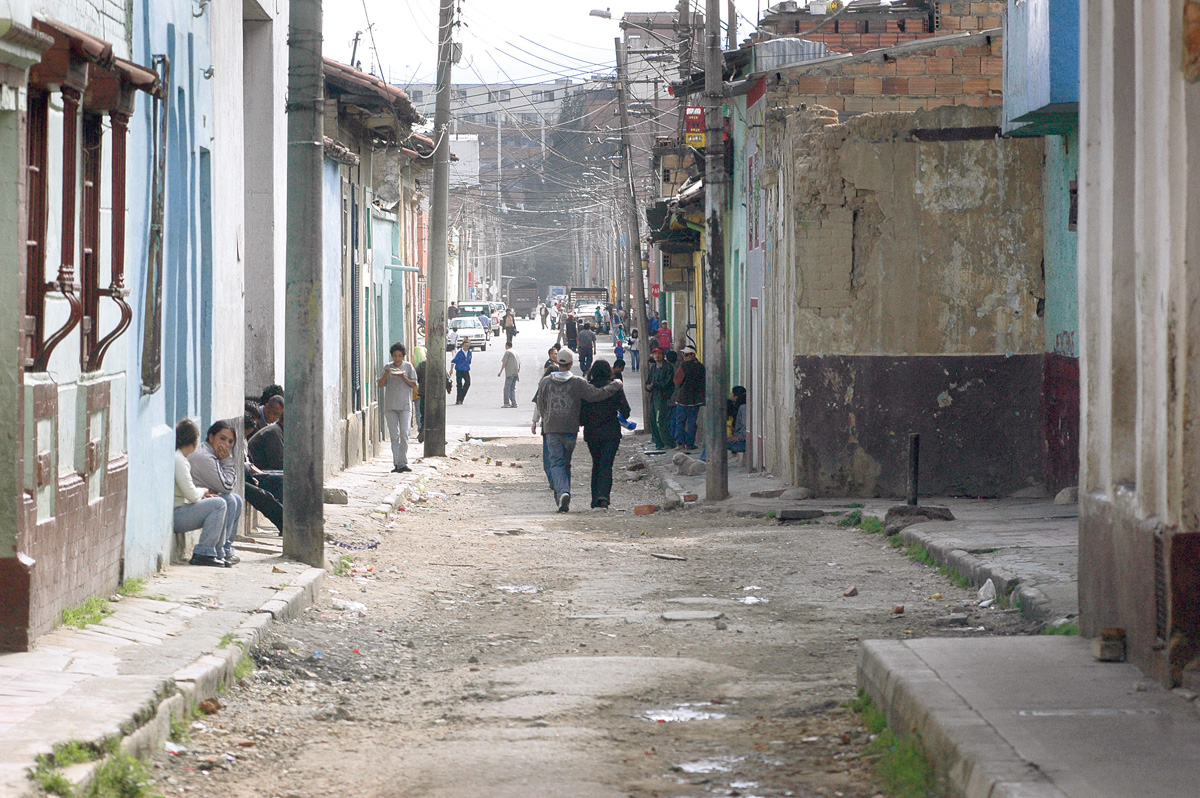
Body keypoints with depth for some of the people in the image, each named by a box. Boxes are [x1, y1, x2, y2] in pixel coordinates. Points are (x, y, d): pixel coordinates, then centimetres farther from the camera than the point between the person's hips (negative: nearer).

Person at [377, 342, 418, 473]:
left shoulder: (408, 367, 6)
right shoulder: (387, 367, 9)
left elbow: (414, 384, 2)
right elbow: (380, 384, 4)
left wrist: (403, 377, -13)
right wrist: (386, 375, -13)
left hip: (405, 405, -2)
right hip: (390, 405, 2)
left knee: (404, 434, -10)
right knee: (394, 436, 1)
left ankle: (403, 463, -10)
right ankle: (396, 463, 4)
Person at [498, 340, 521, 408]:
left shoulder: (507, 352, -3)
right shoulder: (515, 352, 20)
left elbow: (504, 363, -8)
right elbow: (519, 363, 20)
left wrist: (500, 372, -4)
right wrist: (518, 373, 23)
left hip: (509, 373, -8)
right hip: (516, 373, 8)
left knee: (507, 388, -7)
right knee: (513, 388, 9)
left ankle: (507, 403, -13)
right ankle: (514, 403, 3)